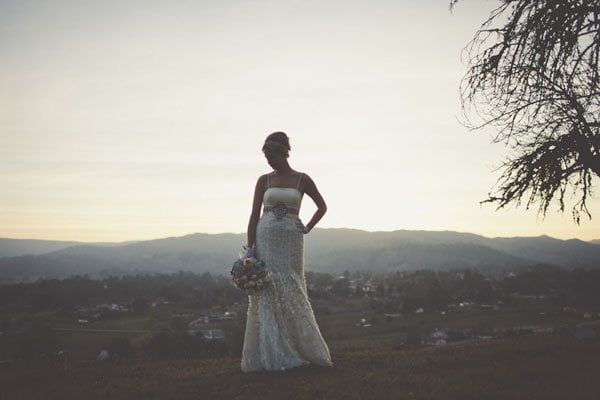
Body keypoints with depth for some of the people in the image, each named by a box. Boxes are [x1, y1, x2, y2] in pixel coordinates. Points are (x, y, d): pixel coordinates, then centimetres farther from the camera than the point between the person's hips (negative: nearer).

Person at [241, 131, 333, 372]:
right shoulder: (264, 181, 6)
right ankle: (267, 357, 5)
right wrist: (249, 248, -5)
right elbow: (254, 215, 3)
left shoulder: (302, 180, 5)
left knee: (292, 295, 1)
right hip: (265, 241, 1)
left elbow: (322, 206, 16)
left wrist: (307, 228, 4)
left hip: (290, 243, -1)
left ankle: (305, 351, 14)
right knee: (265, 296, -2)